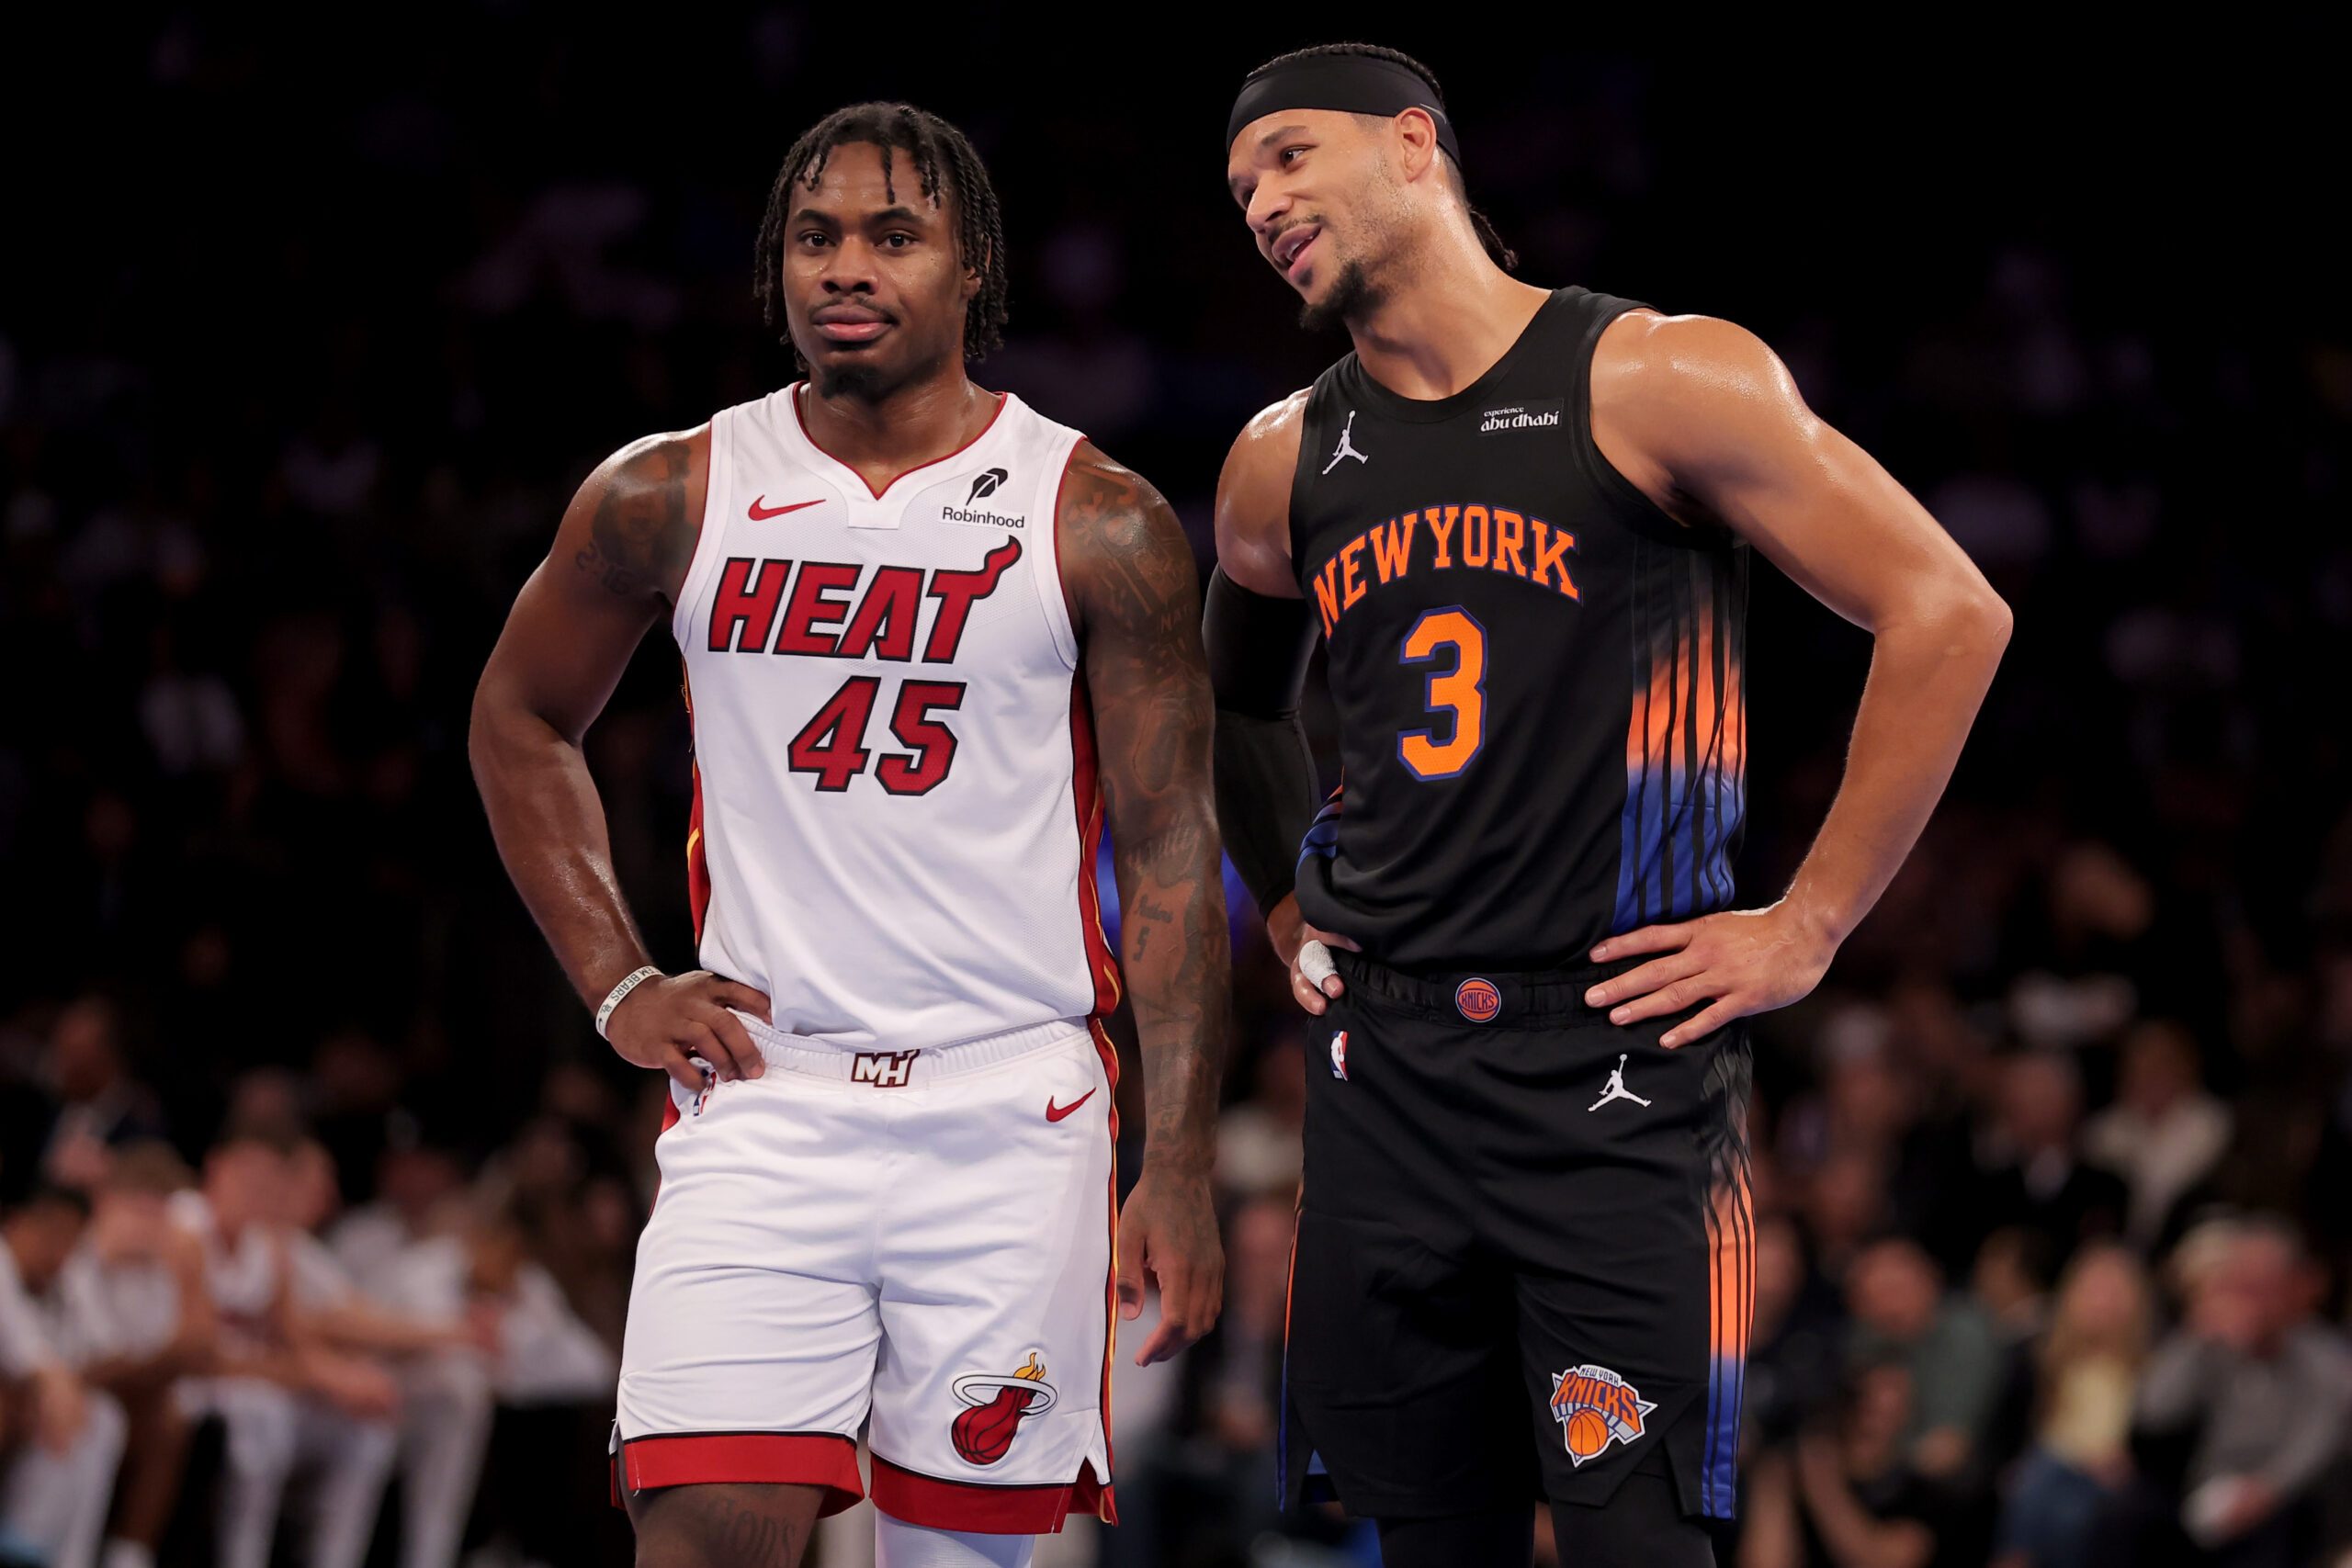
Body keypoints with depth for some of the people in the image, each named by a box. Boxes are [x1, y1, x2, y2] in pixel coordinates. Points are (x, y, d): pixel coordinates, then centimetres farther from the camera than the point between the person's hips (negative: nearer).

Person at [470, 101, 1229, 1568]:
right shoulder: (669, 499, 5)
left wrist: (1181, 1168, -5)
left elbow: (1171, 854, 0)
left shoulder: (1101, 525, 0)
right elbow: (522, 725, 21)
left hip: (1012, 1106, -1)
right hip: (762, 1100, 1)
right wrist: (615, 981, 9)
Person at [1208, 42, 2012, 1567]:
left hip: (1617, 1057, -5)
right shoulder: (1285, 465, 12)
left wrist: (1807, 929, -8)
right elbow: (1242, 701, 33)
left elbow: (1948, 613, -7)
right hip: (1386, 1072, 5)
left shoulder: (1659, 382, -5)